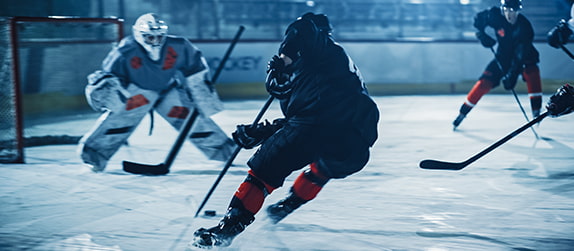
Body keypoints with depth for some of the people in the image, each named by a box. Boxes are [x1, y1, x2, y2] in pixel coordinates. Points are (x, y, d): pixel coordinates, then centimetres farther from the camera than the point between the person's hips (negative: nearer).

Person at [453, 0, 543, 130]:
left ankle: (536, 111, -29)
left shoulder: (524, 26, -31)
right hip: (503, 57, 2)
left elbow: (521, 54, -36)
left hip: (523, 57, -2)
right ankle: (463, 112, 7)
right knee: (484, 82, -9)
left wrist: (512, 74, -44)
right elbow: (478, 18, 0)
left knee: (532, 71, -33)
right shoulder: (496, 15, -21)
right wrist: (481, 34, -16)